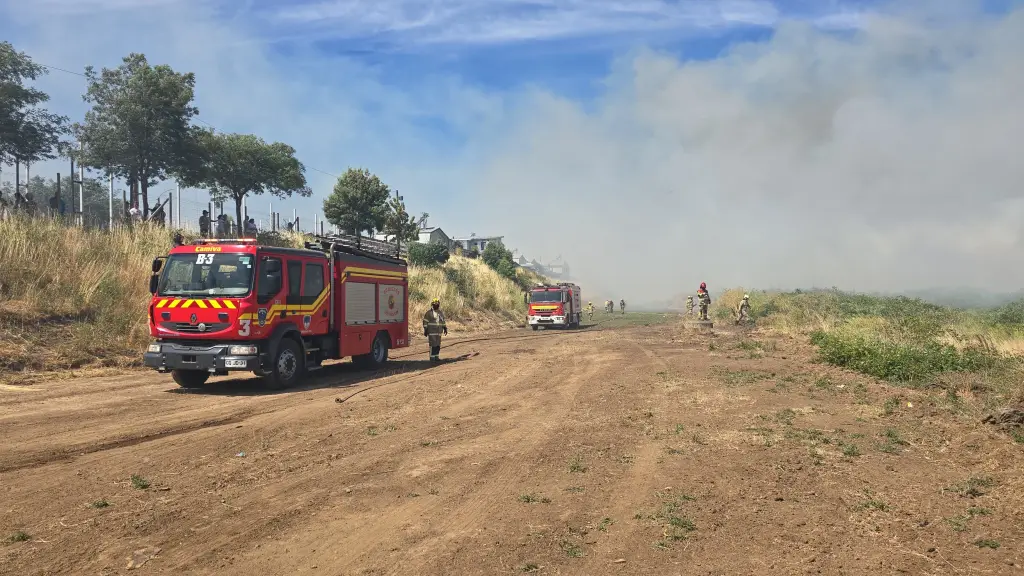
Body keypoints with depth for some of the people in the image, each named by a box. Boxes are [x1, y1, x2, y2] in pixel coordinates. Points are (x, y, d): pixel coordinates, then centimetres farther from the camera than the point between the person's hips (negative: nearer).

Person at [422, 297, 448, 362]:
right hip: (431, 332, -6)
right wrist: (425, 330, -10)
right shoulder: (429, 313, -5)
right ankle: (432, 358, -4)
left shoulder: (441, 313, 13)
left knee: (438, 345, 7)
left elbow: (443, 322, 21)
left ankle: (437, 357, 15)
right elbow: (425, 322, -6)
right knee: (433, 345, -9)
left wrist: (445, 328, 13)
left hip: (438, 332, 6)